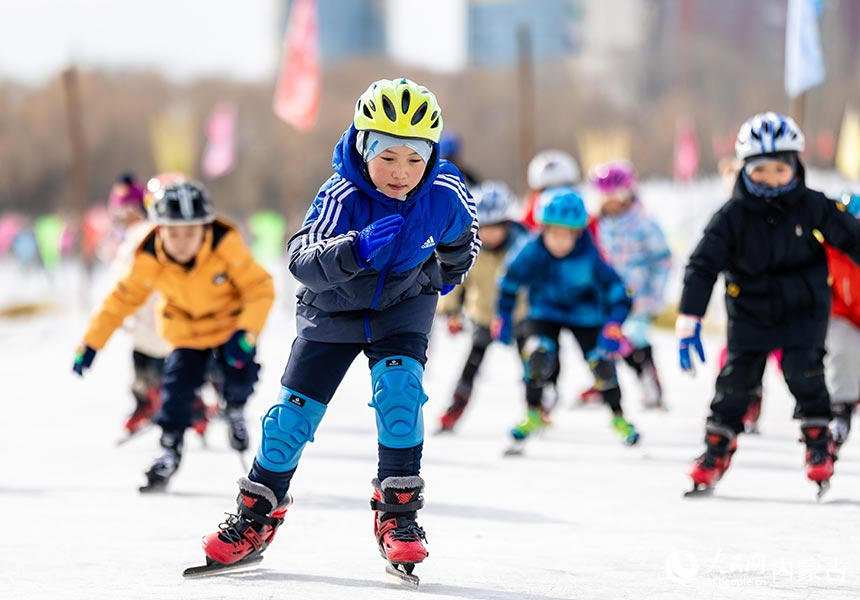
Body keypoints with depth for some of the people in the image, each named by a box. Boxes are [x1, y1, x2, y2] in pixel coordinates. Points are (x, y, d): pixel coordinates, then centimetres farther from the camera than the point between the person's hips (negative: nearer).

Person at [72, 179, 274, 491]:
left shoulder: (226, 244, -30)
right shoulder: (149, 260, -24)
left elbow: (260, 288, -22)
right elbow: (122, 299, -12)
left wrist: (246, 333, -34)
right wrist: (90, 344, -13)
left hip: (231, 322, -1)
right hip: (186, 332, 1)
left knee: (240, 377, -20)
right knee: (177, 386, -14)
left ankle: (234, 410, 17)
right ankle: (170, 449, 11)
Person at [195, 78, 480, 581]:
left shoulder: (445, 196, -23)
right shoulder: (343, 196, -31)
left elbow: (462, 237, 2)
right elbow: (302, 261, -42)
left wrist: (448, 275, 19)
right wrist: (357, 250, -58)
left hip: (403, 305, 1)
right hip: (333, 310, -1)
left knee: (399, 389, -23)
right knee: (295, 410, 0)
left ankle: (398, 513, -11)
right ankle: (257, 518, 17)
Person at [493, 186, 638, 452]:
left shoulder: (589, 258, -31)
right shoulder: (532, 253, -27)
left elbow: (616, 292, -25)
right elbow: (510, 282, -9)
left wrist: (614, 326, -37)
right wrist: (503, 318, -7)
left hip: (585, 313, 0)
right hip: (545, 312, 1)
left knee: (602, 362, -3)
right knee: (538, 356, -20)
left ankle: (618, 417, 23)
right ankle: (532, 415, 2)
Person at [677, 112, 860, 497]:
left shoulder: (814, 207, -12)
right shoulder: (732, 217, -12)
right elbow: (702, 266, -10)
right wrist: (688, 322, -15)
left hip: (804, 308, -1)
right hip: (750, 310, 1)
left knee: (804, 371, -13)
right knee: (737, 378, -2)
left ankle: (818, 443, 5)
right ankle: (717, 449, 12)